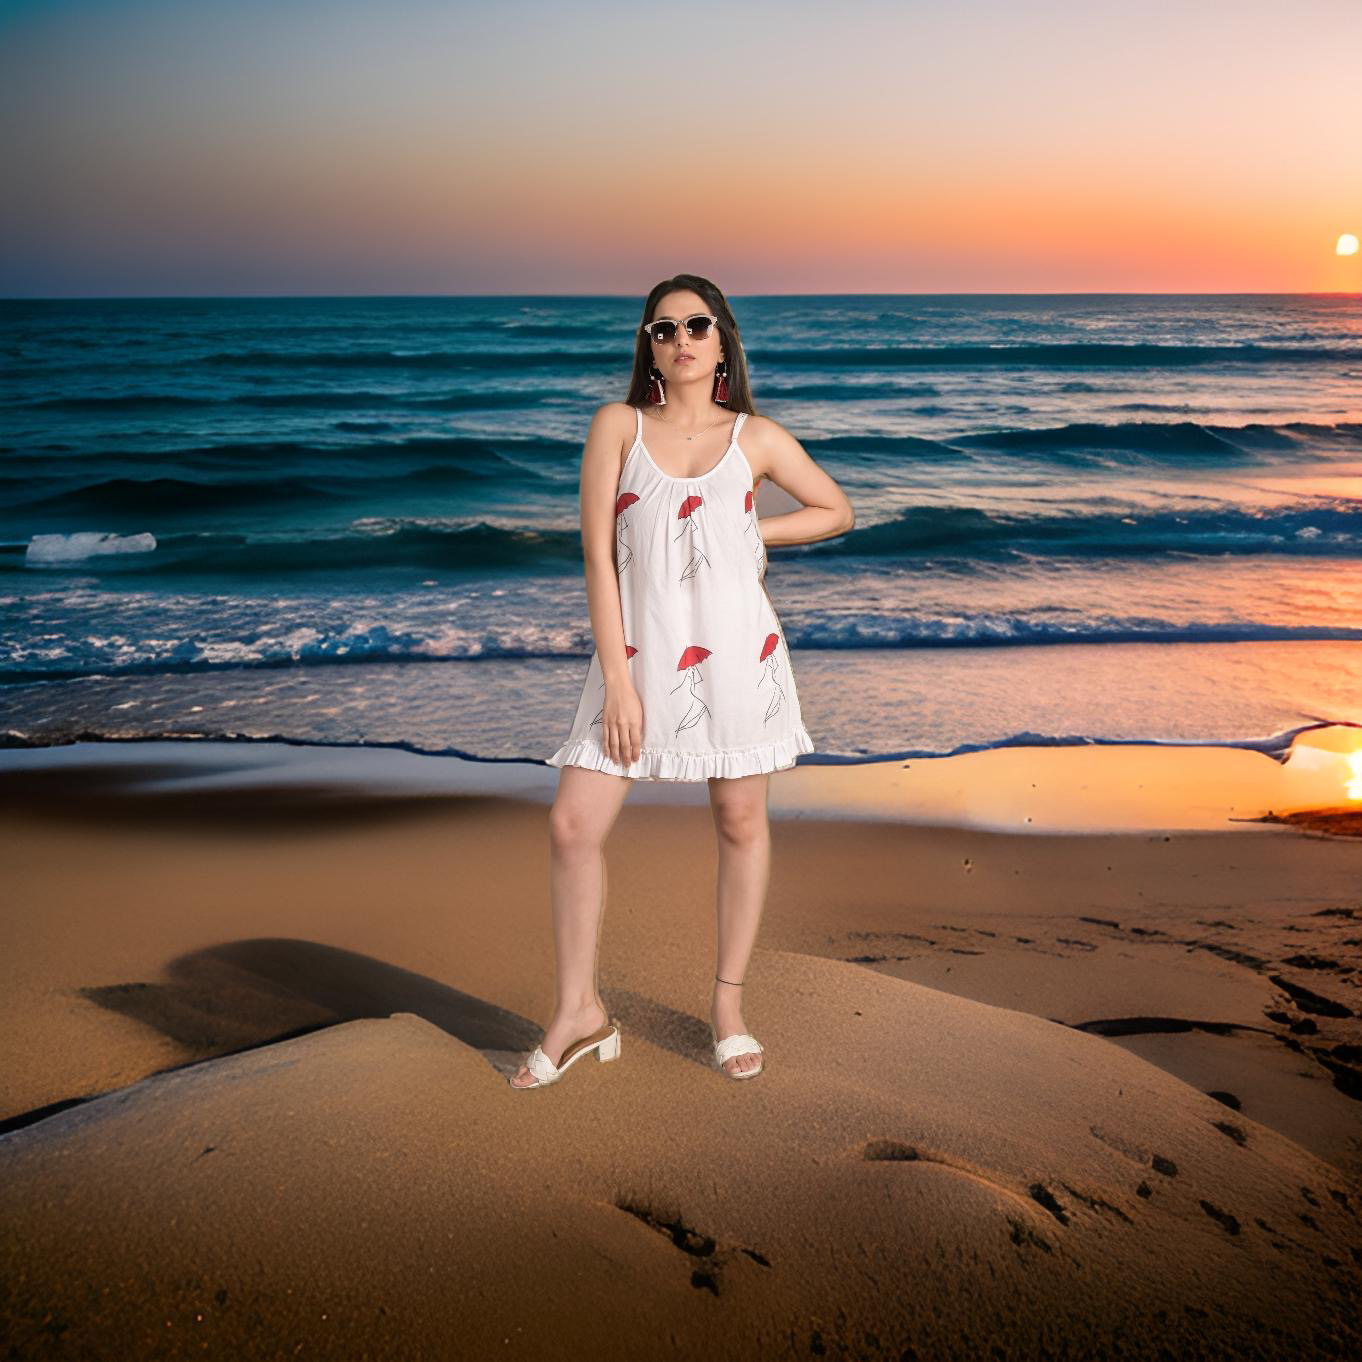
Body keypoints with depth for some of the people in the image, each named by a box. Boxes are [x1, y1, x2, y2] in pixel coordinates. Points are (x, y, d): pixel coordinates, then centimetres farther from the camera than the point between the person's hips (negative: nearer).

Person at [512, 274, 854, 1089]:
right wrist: (618, 680, -10)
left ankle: (730, 1003, 25)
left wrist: (745, 532, 3)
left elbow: (837, 511, 16)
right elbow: (598, 556, -4)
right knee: (573, 826, -3)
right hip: (638, 651, 0)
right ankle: (579, 1010, 15)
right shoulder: (618, 426, 1)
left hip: (735, 648, 0)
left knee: (741, 823, 7)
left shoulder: (756, 438, 4)